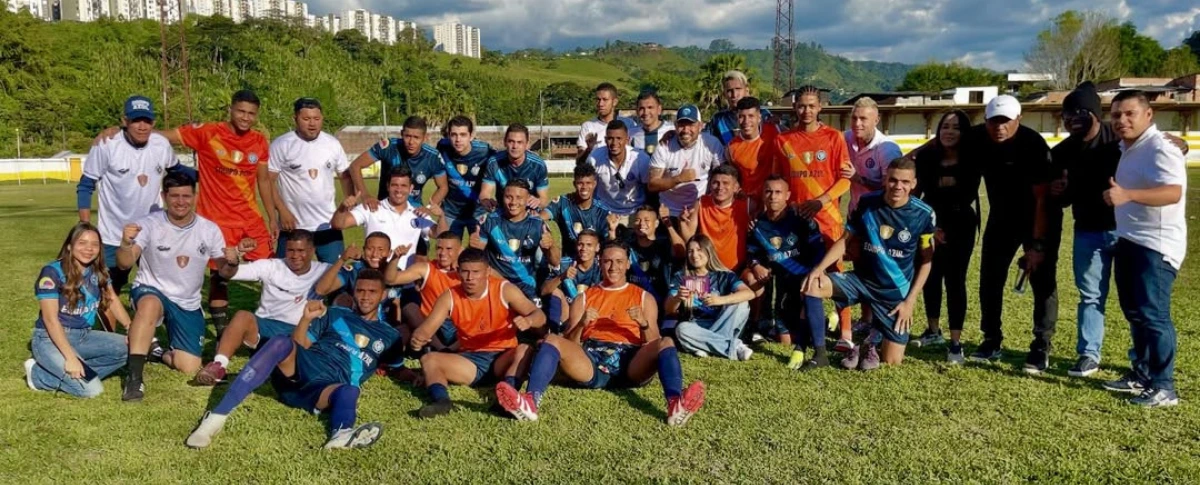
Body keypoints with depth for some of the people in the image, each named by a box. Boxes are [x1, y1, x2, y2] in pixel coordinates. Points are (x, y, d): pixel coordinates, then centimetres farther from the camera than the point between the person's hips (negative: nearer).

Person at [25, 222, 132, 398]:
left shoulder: (98, 271, 4)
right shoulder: (52, 272, -15)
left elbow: (113, 301, 4)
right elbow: (50, 318, -21)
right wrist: (71, 358, -29)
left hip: (84, 336, 7)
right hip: (51, 339, -7)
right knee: (92, 389, -23)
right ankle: (39, 375, 2)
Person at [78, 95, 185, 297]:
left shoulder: (162, 144, -7)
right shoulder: (106, 145, -17)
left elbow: (176, 169, 16)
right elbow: (86, 186, -8)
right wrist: (85, 227, -11)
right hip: (114, 237, -3)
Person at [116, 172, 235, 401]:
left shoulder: (210, 230, -7)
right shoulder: (150, 224, -14)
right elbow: (124, 264, -24)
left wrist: (235, 257, -25)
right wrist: (126, 244, -46)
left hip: (188, 304, 3)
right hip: (151, 291, -3)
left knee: (189, 367, -6)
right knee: (150, 305, -42)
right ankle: (134, 376, -32)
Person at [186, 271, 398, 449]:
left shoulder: (388, 335, 21)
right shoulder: (335, 314, 20)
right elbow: (299, 345, 13)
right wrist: (306, 318, -5)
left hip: (324, 389, -1)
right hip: (296, 371, 1)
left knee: (349, 392, -36)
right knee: (282, 343, -32)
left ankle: (342, 434, -71)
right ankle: (217, 416, -37)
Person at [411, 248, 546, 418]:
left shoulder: (505, 290, -7)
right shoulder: (450, 298, -2)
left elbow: (540, 316, -12)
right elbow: (426, 328, -8)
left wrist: (528, 321, -37)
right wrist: (418, 338, -34)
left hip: (503, 358, -2)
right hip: (469, 360, 2)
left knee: (525, 350, -32)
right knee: (429, 359, -20)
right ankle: (442, 401, -45)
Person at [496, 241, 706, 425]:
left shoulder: (644, 297, 21)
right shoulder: (584, 298, 23)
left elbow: (653, 344, 12)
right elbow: (570, 342, 15)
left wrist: (644, 324, -8)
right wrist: (581, 324, -6)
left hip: (630, 363, 0)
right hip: (591, 360, 1)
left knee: (666, 343, -29)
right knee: (552, 340, -25)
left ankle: (676, 404, -56)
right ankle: (530, 401, -50)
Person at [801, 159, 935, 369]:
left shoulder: (923, 214, -10)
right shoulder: (866, 203, -7)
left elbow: (926, 261, -2)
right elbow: (845, 240, 1)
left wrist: (910, 301, -8)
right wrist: (819, 268, -15)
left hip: (896, 292, -1)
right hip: (862, 280, 1)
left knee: (893, 362, -5)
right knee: (810, 285, -24)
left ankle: (873, 338, 31)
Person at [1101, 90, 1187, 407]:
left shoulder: (1160, 149, -17)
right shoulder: (1127, 149, 13)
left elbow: (1173, 192, -34)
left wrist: (1127, 195, -45)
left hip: (1157, 245, -10)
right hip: (1129, 241, 10)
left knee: (1152, 315, -10)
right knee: (1134, 312, 15)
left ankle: (1163, 386, -2)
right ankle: (1141, 375, 26)